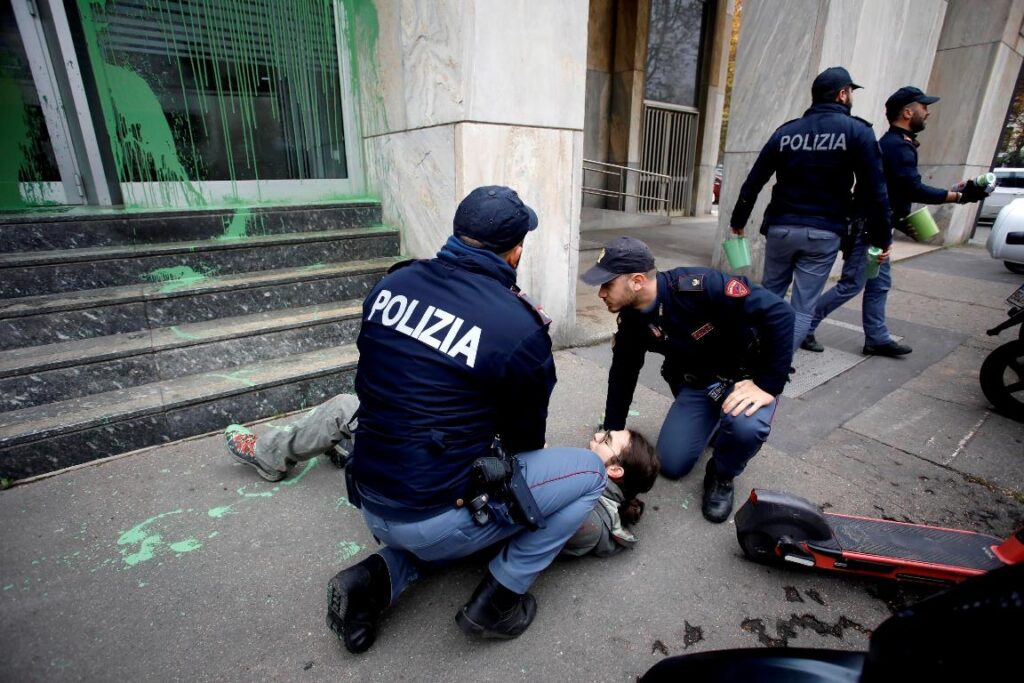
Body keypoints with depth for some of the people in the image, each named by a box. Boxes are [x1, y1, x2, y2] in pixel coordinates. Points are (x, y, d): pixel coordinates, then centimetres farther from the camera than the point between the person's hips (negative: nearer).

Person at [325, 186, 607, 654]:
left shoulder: (392, 284, -3)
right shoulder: (521, 328, -19)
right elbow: (525, 436, -2)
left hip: (371, 505, 7)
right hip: (436, 519, -6)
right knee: (589, 472, 6)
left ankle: (376, 578, 13)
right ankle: (498, 599, 10)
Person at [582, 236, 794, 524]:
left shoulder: (700, 286, -33)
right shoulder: (632, 319, -12)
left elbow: (778, 312, -31)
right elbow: (622, 375, -1)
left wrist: (769, 384, -30)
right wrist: (612, 434, 1)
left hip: (746, 374, -5)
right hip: (697, 382, 5)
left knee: (745, 425, -37)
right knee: (671, 465, -4)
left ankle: (722, 476, -2)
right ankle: (715, 421, 25)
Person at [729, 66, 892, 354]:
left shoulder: (786, 131, 6)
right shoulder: (857, 132, -2)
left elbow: (753, 182, 7)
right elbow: (875, 191, -5)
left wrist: (738, 221, 18)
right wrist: (881, 237, 3)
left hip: (781, 228, 3)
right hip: (823, 233, -3)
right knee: (802, 309, 2)